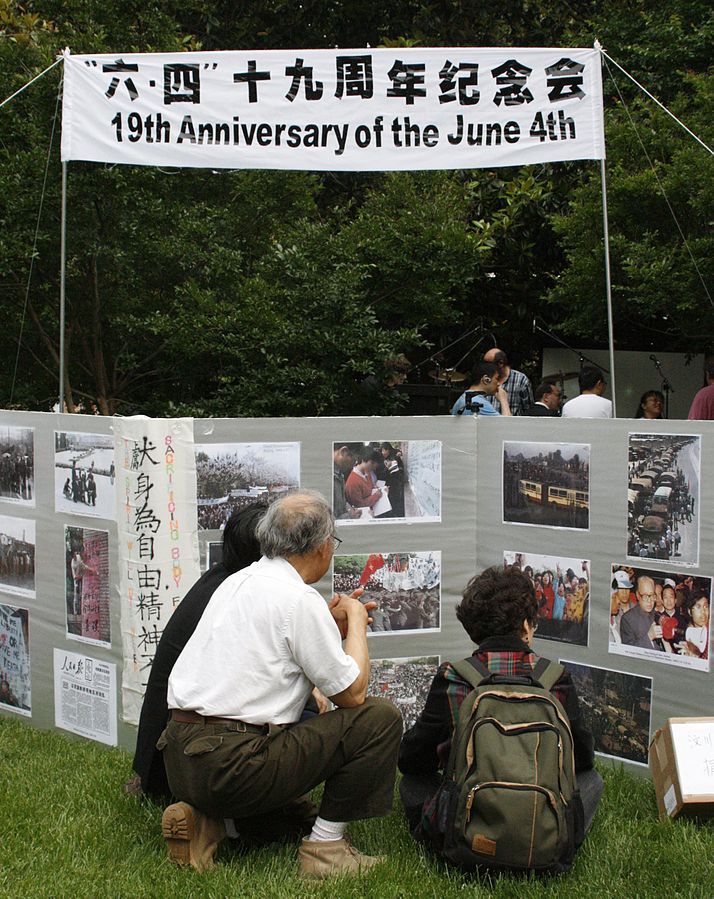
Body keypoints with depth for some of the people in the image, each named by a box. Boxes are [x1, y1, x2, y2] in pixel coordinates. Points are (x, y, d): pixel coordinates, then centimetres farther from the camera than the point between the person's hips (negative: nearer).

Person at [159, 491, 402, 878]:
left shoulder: (237, 582, 15)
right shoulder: (300, 599, -11)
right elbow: (352, 693, -5)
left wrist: (330, 625, 27)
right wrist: (356, 622, 10)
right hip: (231, 768, -9)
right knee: (380, 718, -3)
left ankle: (205, 821, 13)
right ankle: (325, 846, 2)